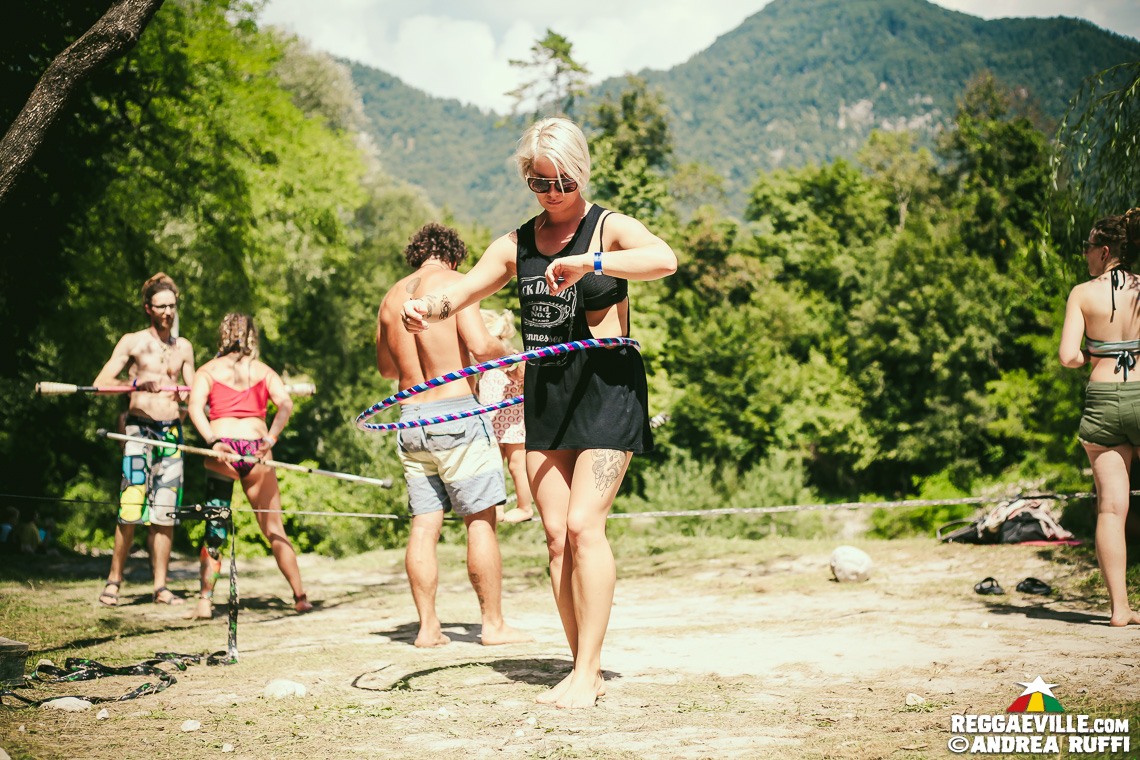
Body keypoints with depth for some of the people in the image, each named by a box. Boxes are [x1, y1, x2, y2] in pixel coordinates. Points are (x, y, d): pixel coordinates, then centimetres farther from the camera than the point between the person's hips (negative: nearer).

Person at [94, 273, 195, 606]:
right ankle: (114, 581, -2)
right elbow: (100, 382, -5)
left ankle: (161, 586, 5)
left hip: (172, 431, 4)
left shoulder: (184, 347, 15)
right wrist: (137, 384, -19)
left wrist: (187, 396, 0)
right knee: (132, 507, -13)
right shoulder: (132, 342, 3)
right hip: (140, 428, -4)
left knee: (165, 512, 1)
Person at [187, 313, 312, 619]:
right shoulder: (264, 371, 16)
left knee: (215, 530, 5)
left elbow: (195, 406, -5)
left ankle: (205, 601, 0)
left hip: (222, 452, -1)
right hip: (256, 451, 1)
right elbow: (286, 404, -2)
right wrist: (270, 438, -13)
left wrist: (212, 441, -16)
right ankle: (300, 597, 10)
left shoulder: (207, 371, 13)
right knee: (274, 529, 8)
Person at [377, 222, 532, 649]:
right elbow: (480, 345, -16)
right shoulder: (453, 283, -5)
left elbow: (385, 366, 24)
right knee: (481, 520, 1)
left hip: (410, 420, 6)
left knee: (424, 525, 8)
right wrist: (507, 357, 3)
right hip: (454, 412, -6)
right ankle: (493, 624, 4)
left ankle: (427, 627, 8)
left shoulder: (391, 297, 13)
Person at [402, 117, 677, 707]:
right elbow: (463, 289, 6)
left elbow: (665, 259, -22)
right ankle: (584, 669, 11)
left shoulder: (609, 228, -3)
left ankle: (586, 674, -9)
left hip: (606, 384, -5)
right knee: (555, 533, 3)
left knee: (584, 525, -14)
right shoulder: (516, 245, 13)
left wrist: (588, 262, -33)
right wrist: (425, 307, -17)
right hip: (543, 391, 6)